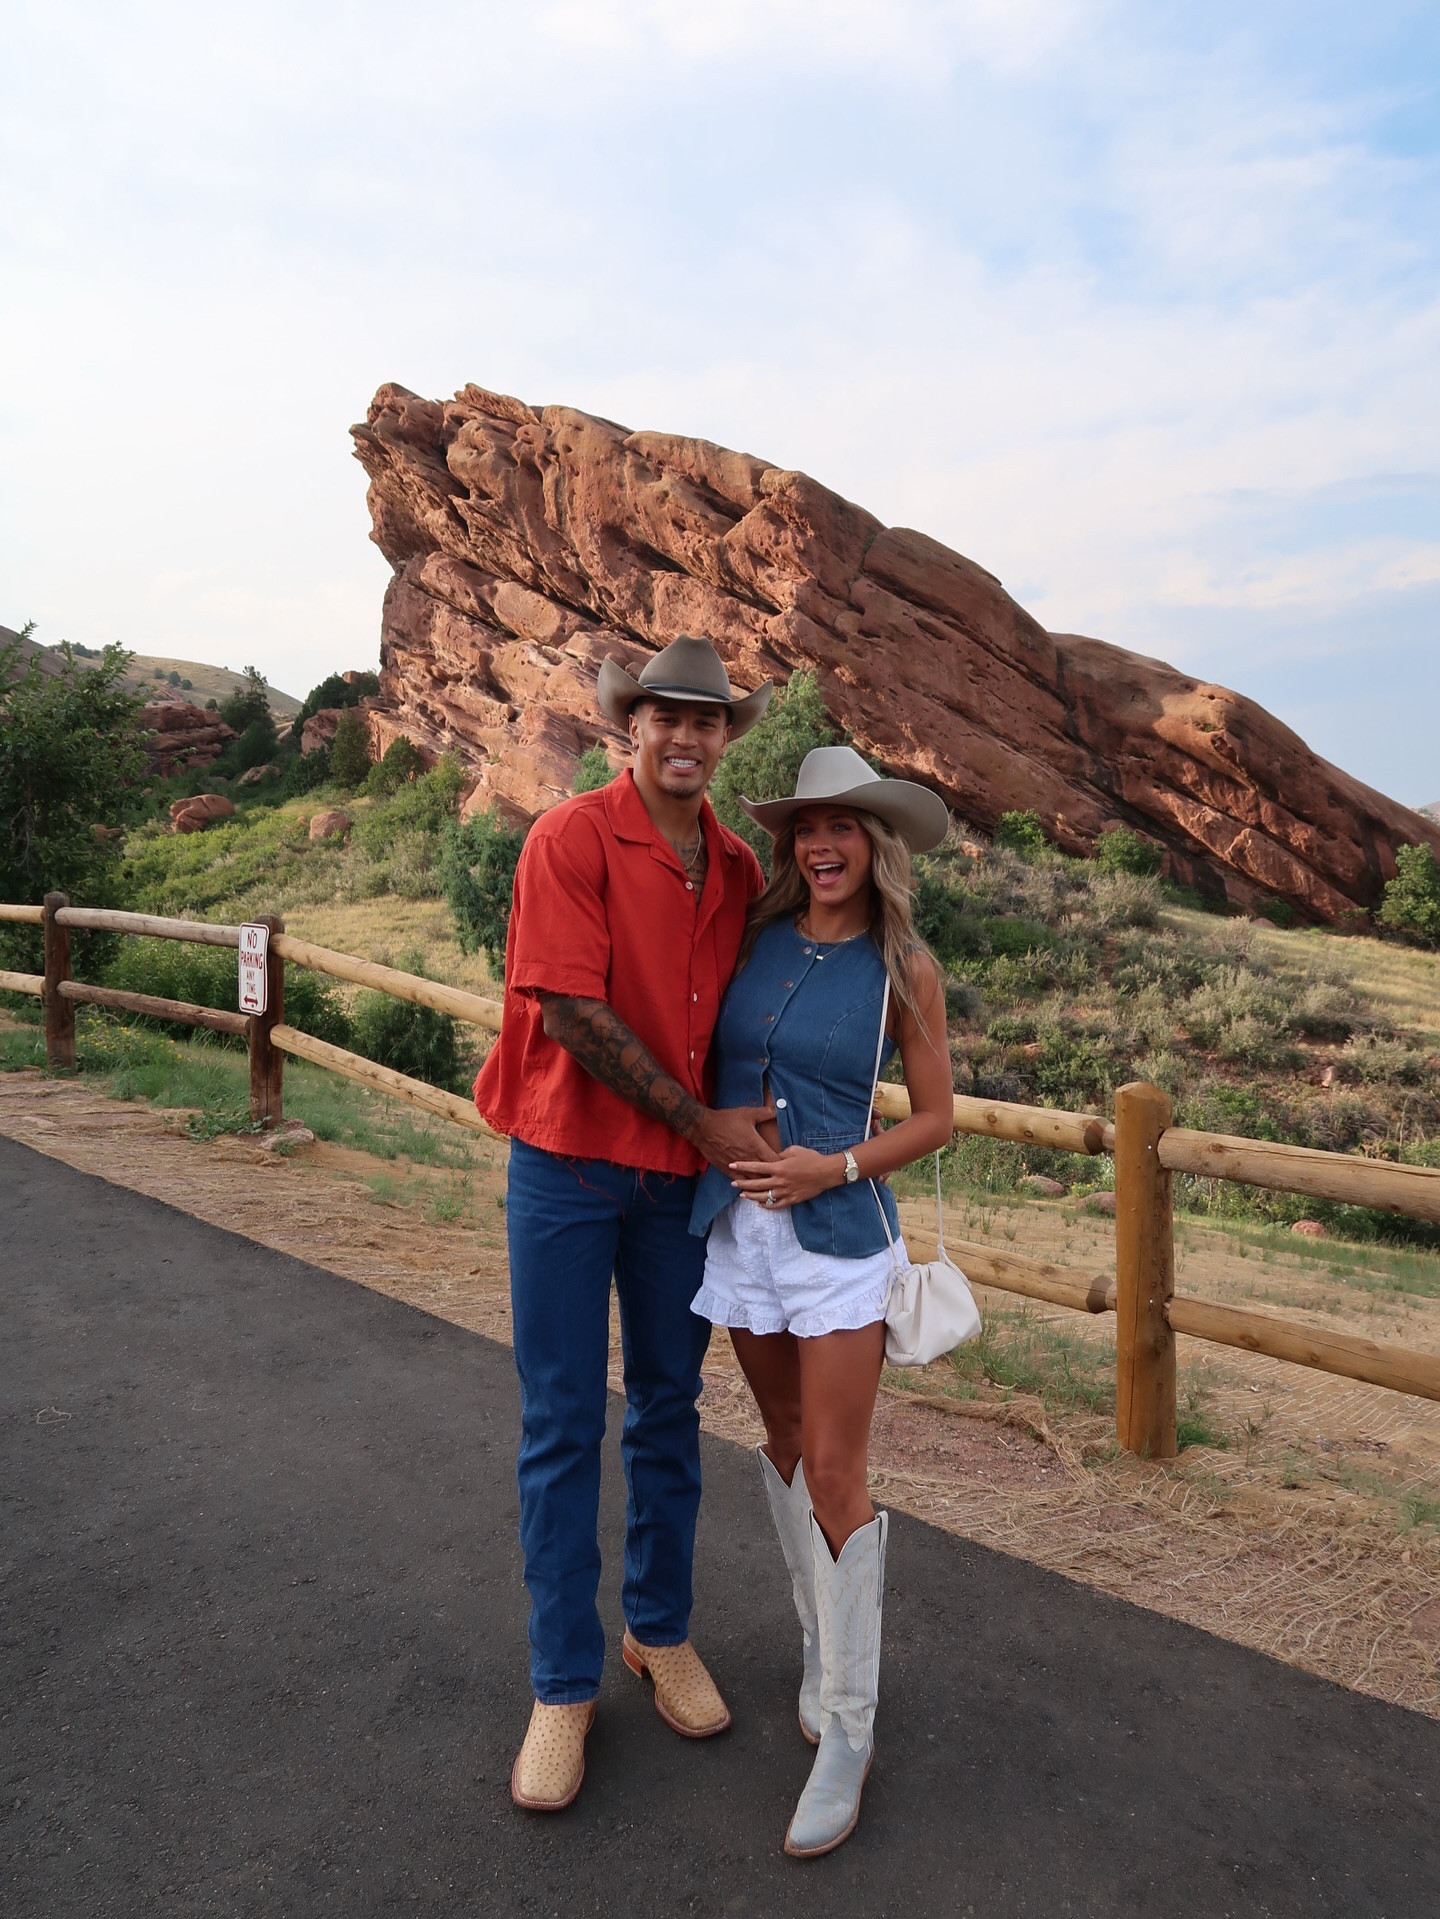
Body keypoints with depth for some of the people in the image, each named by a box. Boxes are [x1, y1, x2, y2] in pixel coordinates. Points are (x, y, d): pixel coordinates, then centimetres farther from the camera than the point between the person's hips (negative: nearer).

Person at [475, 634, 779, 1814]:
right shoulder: (570, 841, -12)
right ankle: (564, 1684, 23)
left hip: (686, 1173, 5)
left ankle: (662, 1632, 37)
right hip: (567, 1166, -4)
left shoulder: (739, 868, 4)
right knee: (563, 1426, 6)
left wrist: (750, 1130, -2)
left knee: (669, 1409, 16)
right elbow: (571, 1015, -18)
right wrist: (701, 1121, -13)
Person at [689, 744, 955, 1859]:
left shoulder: (903, 969, -5)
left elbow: (937, 1117, -1)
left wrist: (835, 1167, -14)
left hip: (838, 1234, -4)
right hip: (739, 1225, 4)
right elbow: (704, 1052, 15)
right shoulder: (754, 936, 2)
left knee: (835, 1475, -1)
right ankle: (822, 1644, 39)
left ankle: (848, 1727, 16)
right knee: (785, 1444, 17)